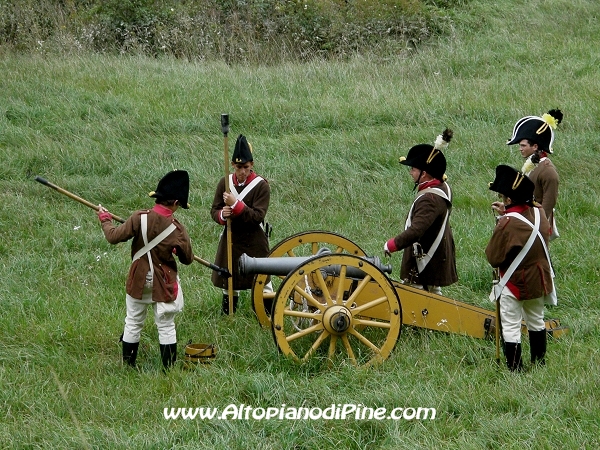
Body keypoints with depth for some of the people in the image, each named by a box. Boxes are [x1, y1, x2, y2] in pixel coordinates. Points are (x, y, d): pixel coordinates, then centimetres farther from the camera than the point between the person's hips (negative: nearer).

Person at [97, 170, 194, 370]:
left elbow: (114, 237, -13)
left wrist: (105, 219, 5)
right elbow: (187, 259, -4)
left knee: (133, 323, 15)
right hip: (164, 283, -1)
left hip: (139, 279, 1)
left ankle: (128, 366, 22)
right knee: (166, 327, 9)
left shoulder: (140, 218, -16)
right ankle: (169, 368, 11)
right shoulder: (177, 229, -16)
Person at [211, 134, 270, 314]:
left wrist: (235, 204, -28)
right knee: (228, 278, 10)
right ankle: (228, 312, 25)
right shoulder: (225, 183, 1)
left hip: (254, 241, -3)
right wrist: (222, 215, -20)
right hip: (230, 239, 3)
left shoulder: (261, 185, -12)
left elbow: (257, 217, -18)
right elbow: (214, 210, 4)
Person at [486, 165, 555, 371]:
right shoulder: (539, 213, -5)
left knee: (510, 328, 0)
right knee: (536, 321, 23)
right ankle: (539, 363, 33)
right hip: (539, 279, 7)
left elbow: (494, 258, -17)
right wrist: (507, 212, 11)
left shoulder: (508, 223, -25)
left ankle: (515, 370, -1)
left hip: (514, 283, -7)